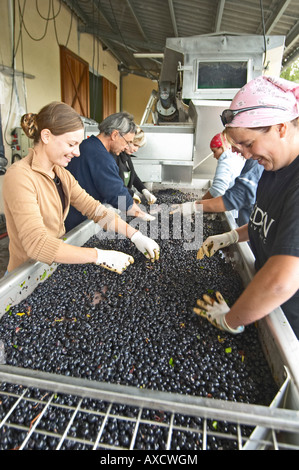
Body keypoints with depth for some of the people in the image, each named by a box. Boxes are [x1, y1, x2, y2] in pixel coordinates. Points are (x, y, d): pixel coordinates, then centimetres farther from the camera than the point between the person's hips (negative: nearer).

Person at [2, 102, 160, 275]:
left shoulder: (62, 174, 7)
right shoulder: (20, 176, -19)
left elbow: (94, 208, -1)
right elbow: (37, 245, -28)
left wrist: (135, 235, -12)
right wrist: (101, 256, -30)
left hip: (56, 265, 6)